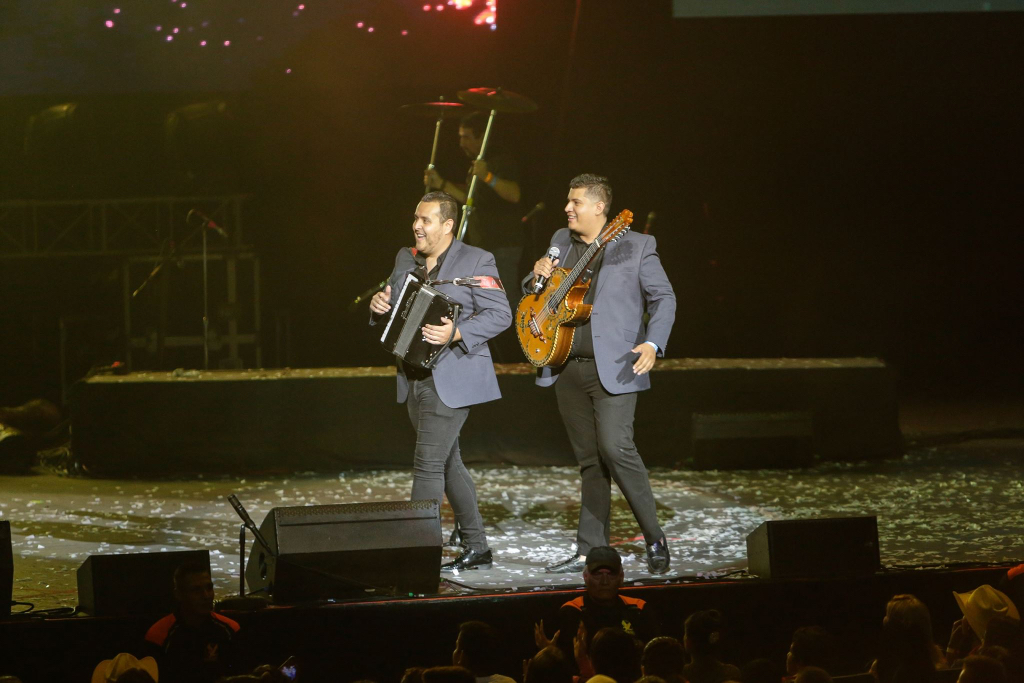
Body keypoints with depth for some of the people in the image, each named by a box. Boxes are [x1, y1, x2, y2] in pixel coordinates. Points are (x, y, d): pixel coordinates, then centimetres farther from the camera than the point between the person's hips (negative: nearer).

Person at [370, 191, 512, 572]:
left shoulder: (475, 262, -7)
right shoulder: (405, 259, 13)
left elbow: (500, 314, -12)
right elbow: (391, 310, 21)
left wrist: (456, 333, -25)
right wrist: (379, 306, -3)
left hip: (451, 378, -8)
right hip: (414, 379, 8)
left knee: (428, 462, -13)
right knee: (448, 464, 13)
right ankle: (477, 550, 21)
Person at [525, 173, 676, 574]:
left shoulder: (636, 247, -3)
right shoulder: (560, 242, 13)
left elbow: (663, 298, -2)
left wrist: (652, 344, -18)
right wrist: (538, 277, -2)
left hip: (613, 368, -5)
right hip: (568, 368, 6)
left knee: (615, 447, -18)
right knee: (589, 460, 9)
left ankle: (654, 539, -7)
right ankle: (591, 551, 13)